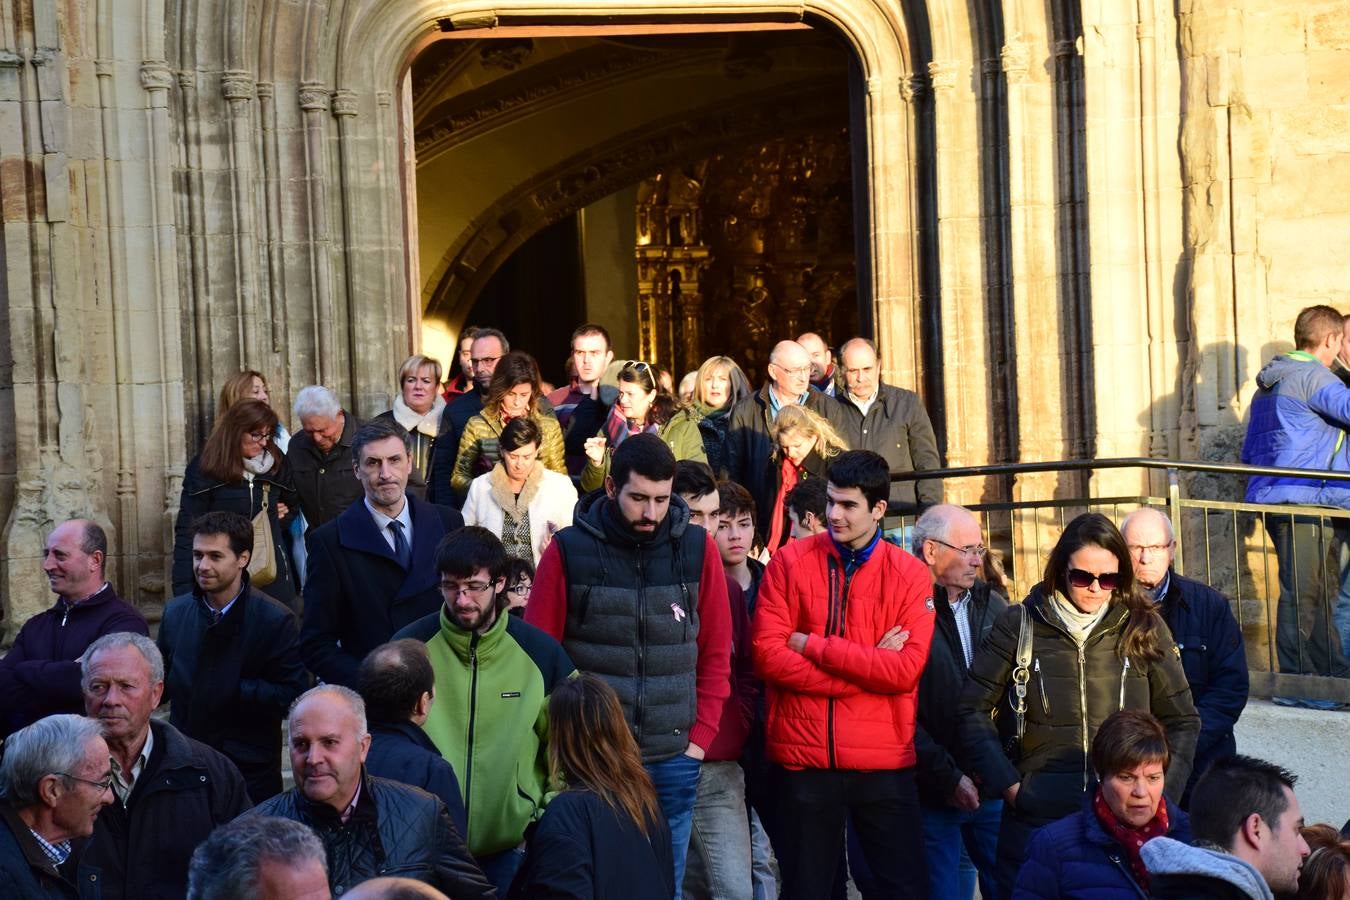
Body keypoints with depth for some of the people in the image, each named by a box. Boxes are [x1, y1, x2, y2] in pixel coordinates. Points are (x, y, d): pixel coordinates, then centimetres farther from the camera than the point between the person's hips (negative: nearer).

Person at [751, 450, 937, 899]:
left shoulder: (910, 574, -1)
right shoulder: (790, 562, 0)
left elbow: (905, 670, -11)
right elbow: (768, 655, -10)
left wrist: (812, 646, -11)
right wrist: (868, 667, -12)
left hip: (884, 762, 0)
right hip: (804, 759, 0)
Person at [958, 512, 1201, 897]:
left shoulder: (1144, 628, 4)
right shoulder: (1021, 625, 1)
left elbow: (1182, 721, 10)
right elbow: (974, 709, 5)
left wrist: (1161, 799, 2)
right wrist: (1007, 784, -3)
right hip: (1038, 818, -1)